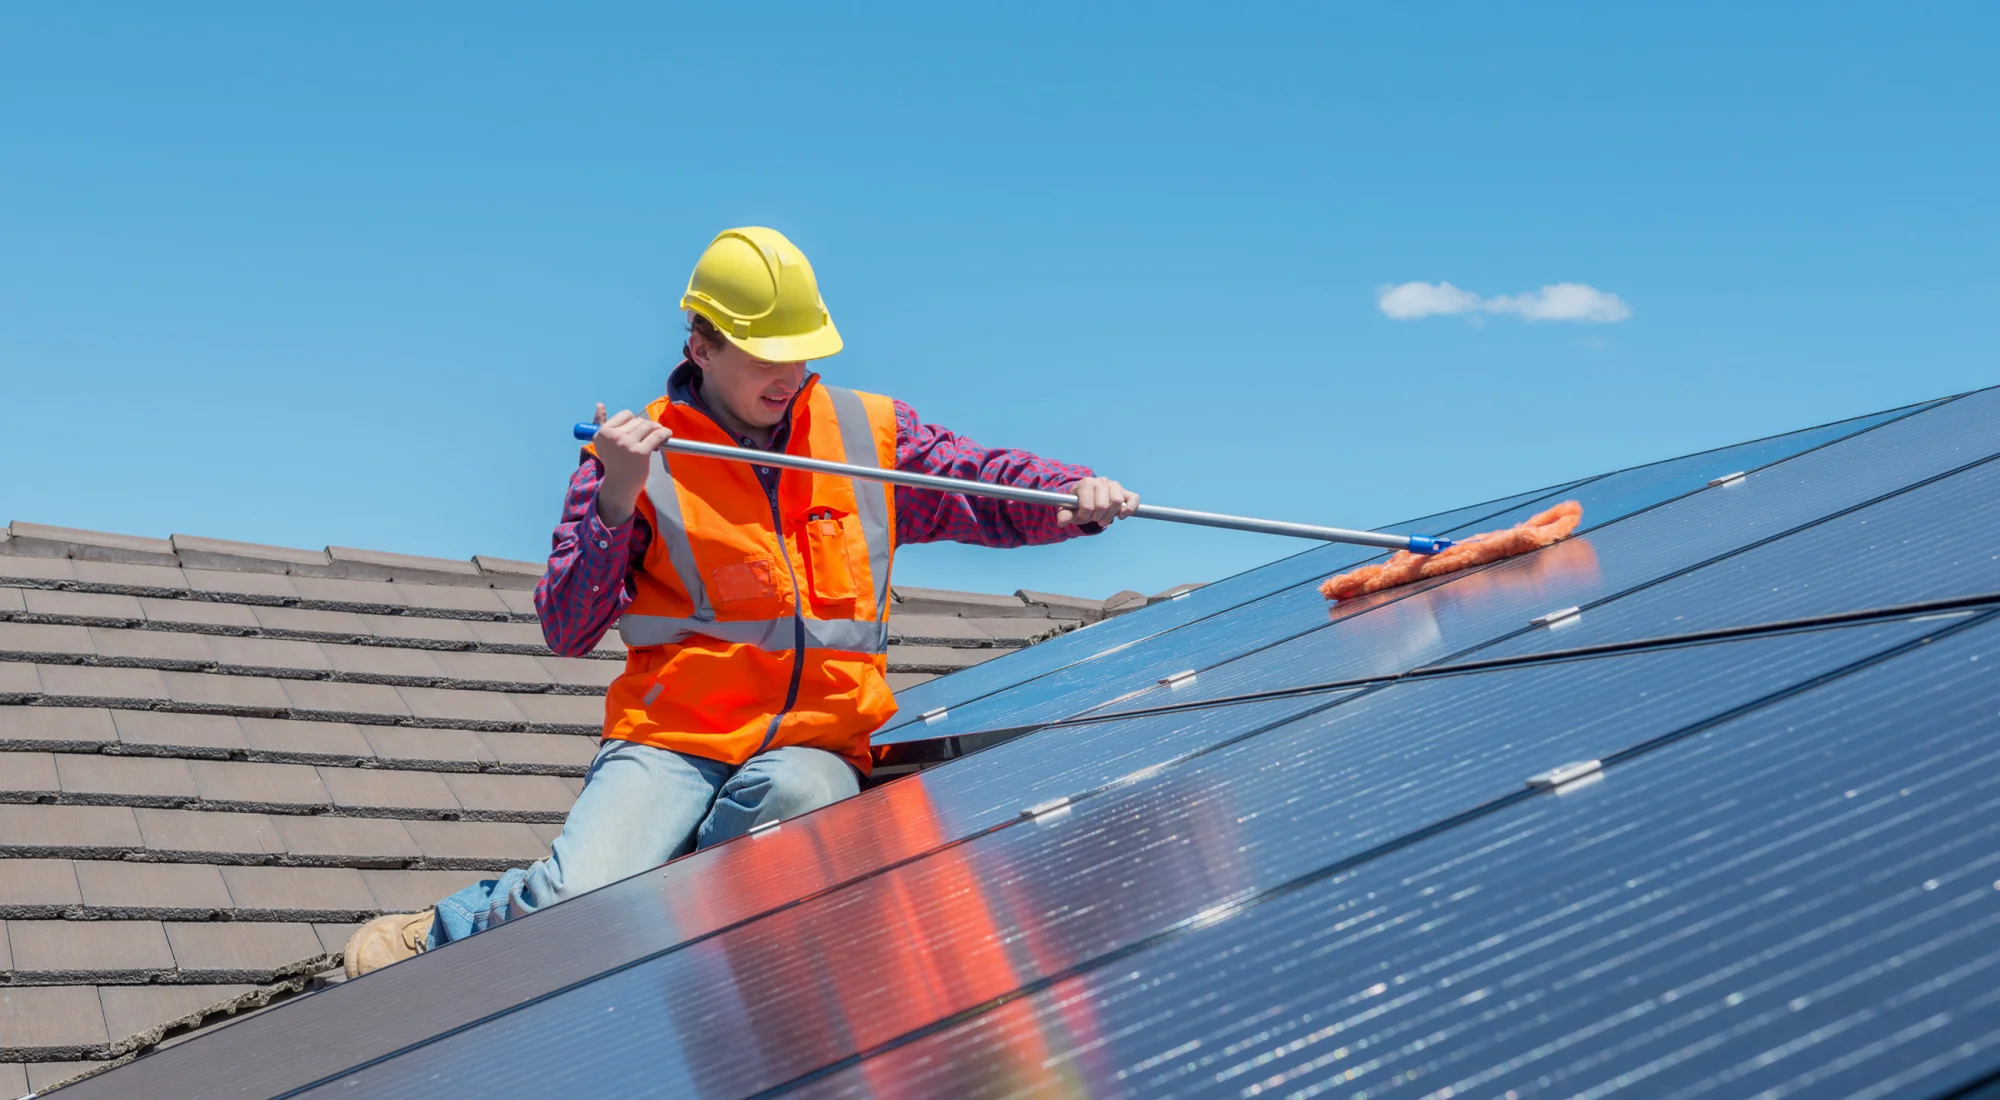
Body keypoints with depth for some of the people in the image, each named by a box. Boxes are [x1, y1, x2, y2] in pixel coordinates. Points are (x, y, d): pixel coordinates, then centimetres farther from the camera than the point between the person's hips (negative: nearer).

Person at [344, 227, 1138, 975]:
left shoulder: (870, 436, 11)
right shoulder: (639, 455, 2)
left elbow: (996, 494, 14)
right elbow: (566, 633, -3)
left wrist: (1077, 494, -7)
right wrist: (615, 500, -16)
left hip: (816, 745, 2)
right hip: (670, 741, -2)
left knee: (795, 793, -36)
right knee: (578, 901, -24)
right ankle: (439, 936, 8)